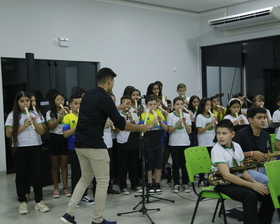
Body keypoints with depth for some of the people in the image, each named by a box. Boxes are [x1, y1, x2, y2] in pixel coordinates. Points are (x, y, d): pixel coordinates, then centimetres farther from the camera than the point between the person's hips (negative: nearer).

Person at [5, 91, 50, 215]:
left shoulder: (34, 114, 9)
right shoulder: (12, 115, -1)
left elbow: (41, 132, 6)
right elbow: (8, 134, -6)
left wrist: (35, 123, -10)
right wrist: (23, 126, -14)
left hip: (35, 147, 3)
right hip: (19, 149, -2)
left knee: (37, 174, 1)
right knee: (21, 175, 6)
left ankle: (39, 201, 10)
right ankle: (22, 202, 16)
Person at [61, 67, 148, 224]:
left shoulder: (87, 95, 12)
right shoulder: (104, 98, -12)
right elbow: (120, 124, -13)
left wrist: (116, 109, 34)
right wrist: (140, 128, 2)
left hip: (80, 144, 8)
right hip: (95, 146, -8)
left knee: (85, 179, 21)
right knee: (103, 181, 5)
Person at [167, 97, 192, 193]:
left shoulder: (187, 116, 5)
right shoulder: (170, 116, -1)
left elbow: (189, 131, 2)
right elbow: (169, 131, -6)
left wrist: (185, 123, -13)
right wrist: (177, 125, -20)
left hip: (185, 143, 2)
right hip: (174, 143, -2)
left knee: (185, 163, 5)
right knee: (176, 164, 3)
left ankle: (185, 184, 13)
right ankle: (176, 184, 10)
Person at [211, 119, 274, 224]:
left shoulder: (236, 146, 5)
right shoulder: (216, 149, -16)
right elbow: (226, 176, -25)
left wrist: (254, 182, -7)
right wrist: (252, 186, -25)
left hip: (238, 179, 7)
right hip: (223, 184, -7)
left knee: (269, 194, -7)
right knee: (251, 196, -31)